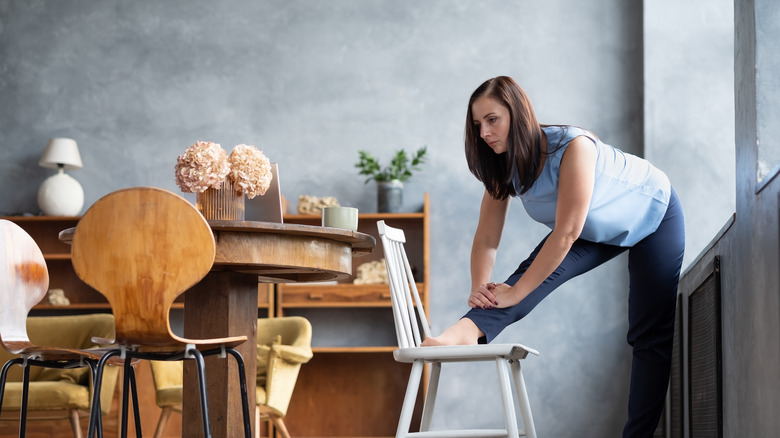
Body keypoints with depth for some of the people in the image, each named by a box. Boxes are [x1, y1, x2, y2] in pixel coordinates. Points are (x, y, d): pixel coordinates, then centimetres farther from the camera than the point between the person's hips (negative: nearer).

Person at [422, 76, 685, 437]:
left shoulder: (573, 146, -38)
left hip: (654, 215, -5)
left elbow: (567, 233, -40)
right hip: (596, 233, 5)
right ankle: (467, 331, -42)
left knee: (651, 335, -9)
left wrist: (515, 292, -38)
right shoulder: (503, 167, -17)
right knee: (538, 270, -23)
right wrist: (480, 289, -33)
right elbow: (487, 239, -15)